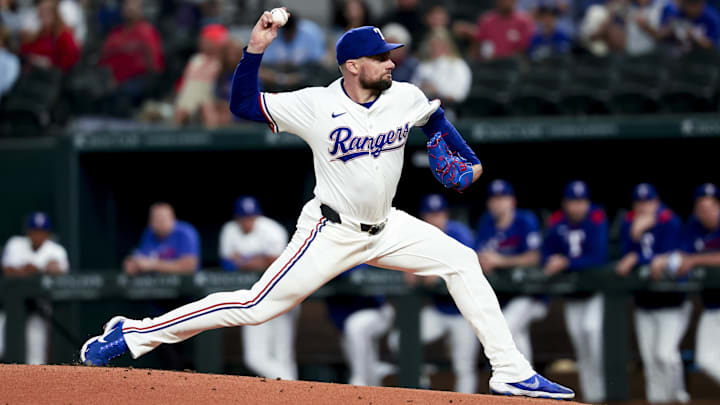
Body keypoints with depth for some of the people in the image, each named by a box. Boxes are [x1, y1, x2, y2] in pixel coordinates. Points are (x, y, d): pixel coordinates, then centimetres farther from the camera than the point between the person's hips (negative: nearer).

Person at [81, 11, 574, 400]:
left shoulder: (405, 97, -5)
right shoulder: (315, 105, -18)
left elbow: (435, 117, 19)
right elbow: (242, 104, -16)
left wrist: (468, 158, 8)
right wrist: (256, 50, -29)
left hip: (386, 228, 5)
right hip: (331, 234, -5)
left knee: (462, 262, -4)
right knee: (256, 307, -10)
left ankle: (511, 372, 0)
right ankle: (134, 334, -4)